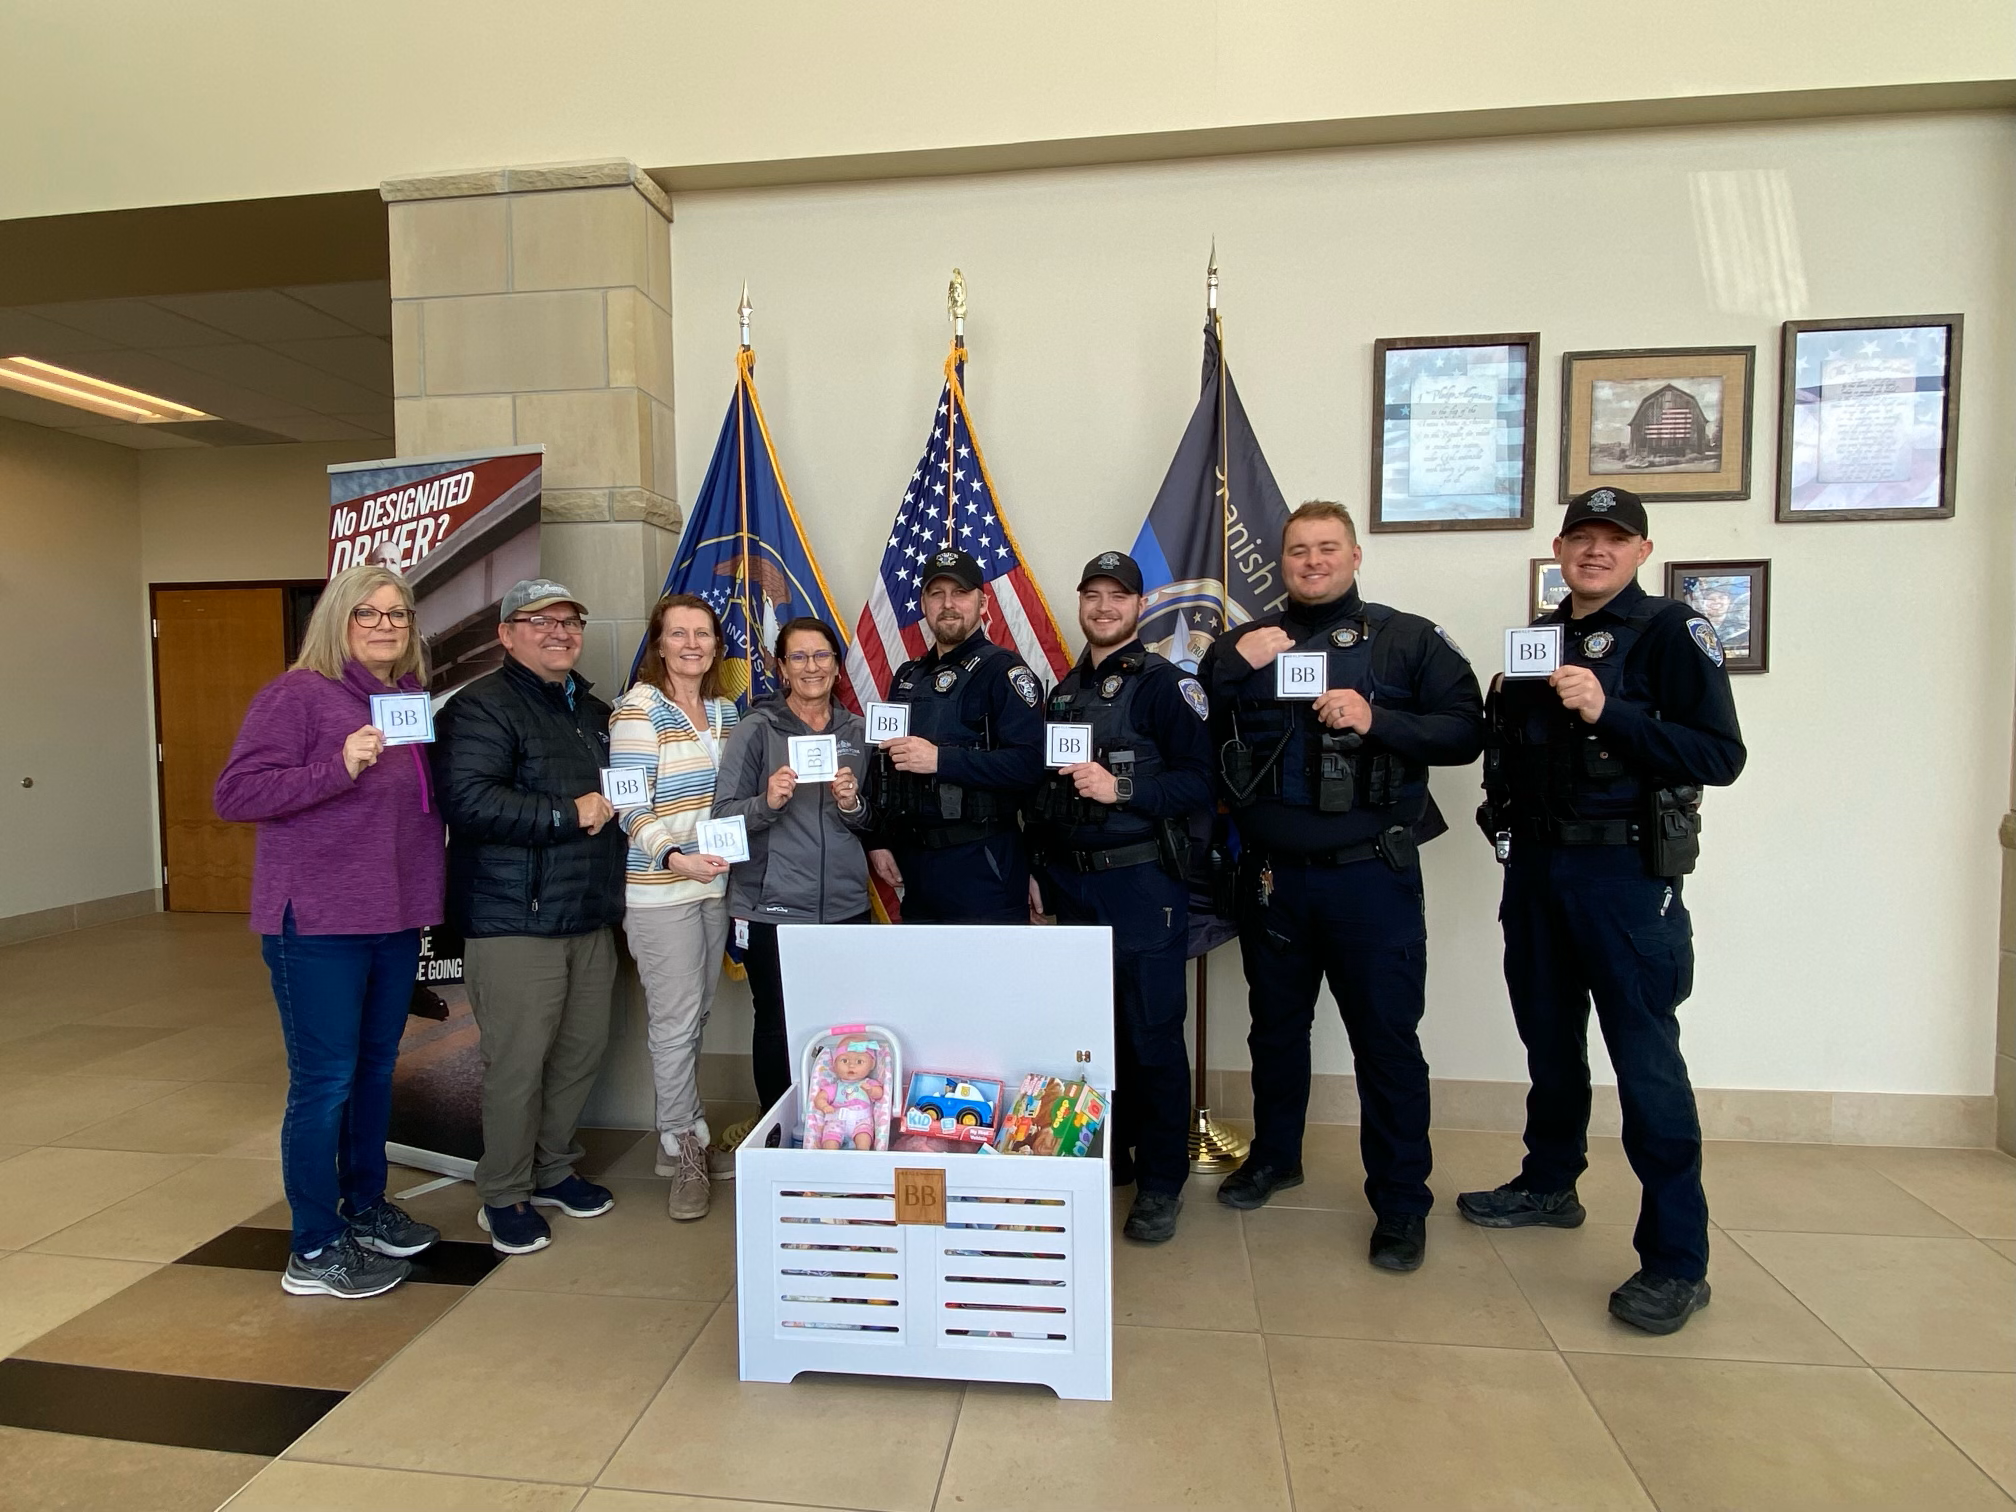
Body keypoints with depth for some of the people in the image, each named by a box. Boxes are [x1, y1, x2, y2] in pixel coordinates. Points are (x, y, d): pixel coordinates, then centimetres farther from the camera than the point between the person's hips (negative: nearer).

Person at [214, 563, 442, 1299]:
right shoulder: (297, 694, -10)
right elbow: (235, 793, -15)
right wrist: (339, 767, -26)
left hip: (397, 919, 7)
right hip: (318, 925, -7)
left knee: (376, 1071, 17)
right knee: (325, 1081, 1)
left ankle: (365, 1208, 34)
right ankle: (314, 1251, 16)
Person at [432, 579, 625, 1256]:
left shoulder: (594, 710, 18)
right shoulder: (481, 706, -9)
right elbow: (468, 799, -24)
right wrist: (567, 814, -19)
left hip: (590, 918, 8)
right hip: (515, 921, -8)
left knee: (583, 1049, 14)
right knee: (517, 1061, -1)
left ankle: (553, 1170, 33)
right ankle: (503, 1197, 19)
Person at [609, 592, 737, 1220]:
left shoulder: (725, 709, 11)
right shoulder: (639, 709, -10)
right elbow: (631, 805, -15)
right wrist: (674, 857, -28)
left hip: (715, 884, 7)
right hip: (659, 888, -6)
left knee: (695, 1014, 15)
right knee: (675, 1021, -1)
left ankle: (682, 1131, 31)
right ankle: (684, 1152, 15)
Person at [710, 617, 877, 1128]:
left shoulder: (857, 731, 10)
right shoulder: (757, 728, -1)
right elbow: (723, 814, -3)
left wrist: (852, 806, -7)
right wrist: (767, 802, -22)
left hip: (846, 906, 3)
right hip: (772, 908, -3)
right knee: (778, 1026, 3)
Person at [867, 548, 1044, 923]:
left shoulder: (1002, 671, -8)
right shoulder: (908, 677, 14)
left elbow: (1030, 762, -20)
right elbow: (883, 763, 17)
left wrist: (940, 759, -24)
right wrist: (880, 840, 8)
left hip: (982, 864, -7)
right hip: (912, 861, 7)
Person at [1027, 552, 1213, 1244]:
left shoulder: (1163, 682, -5)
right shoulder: (1063, 691, 15)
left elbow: (1200, 781, -13)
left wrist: (1120, 787, -23)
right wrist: (1036, 870, 15)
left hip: (1141, 882, -6)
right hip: (1072, 886, 6)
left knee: (1152, 1035, 1)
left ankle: (1161, 1183, 15)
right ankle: (1106, 1155, 30)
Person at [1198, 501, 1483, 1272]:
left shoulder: (1408, 639, 1)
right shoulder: (1244, 642, 8)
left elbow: (1464, 731, -6)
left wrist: (1377, 721, -20)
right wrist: (1236, 668, -14)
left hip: (1371, 875, -3)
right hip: (1272, 875, 3)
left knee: (1387, 1038, 4)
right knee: (1276, 1025, 19)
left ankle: (1402, 1201, 21)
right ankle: (1274, 1154, 40)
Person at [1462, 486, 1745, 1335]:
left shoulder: (1671, 633, -6)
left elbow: (1719, 756, -15)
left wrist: (1608, 711, -24)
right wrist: (1507, 705, 0)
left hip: (1624, 871, -6)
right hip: (1536, 865, 6)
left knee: (1645, 1058, -4)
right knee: (1549, 1039, 17)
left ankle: (1677, 1260, 8)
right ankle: (1549, 1185, 35)